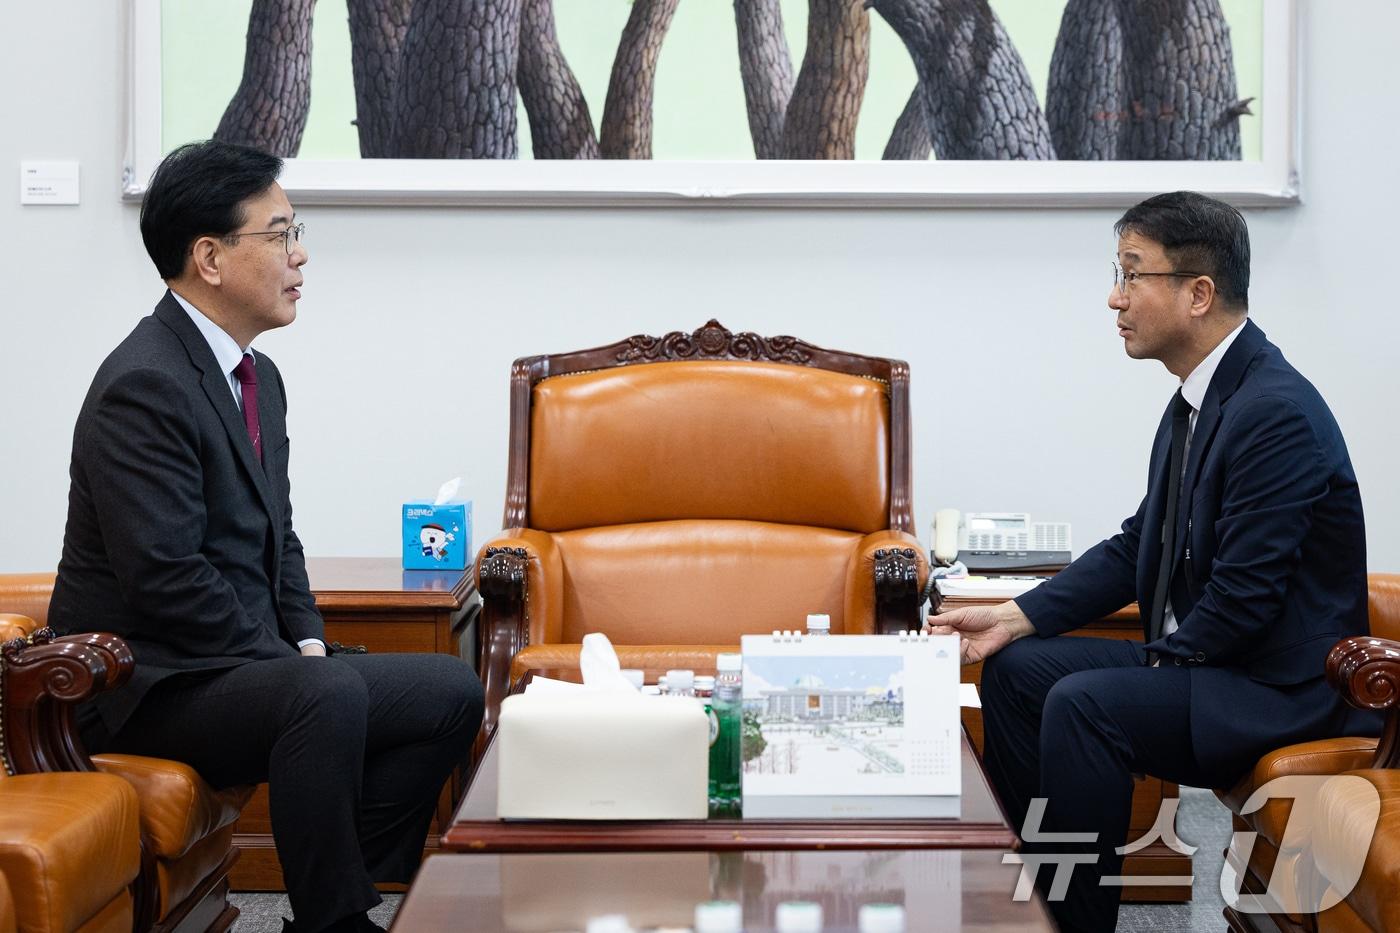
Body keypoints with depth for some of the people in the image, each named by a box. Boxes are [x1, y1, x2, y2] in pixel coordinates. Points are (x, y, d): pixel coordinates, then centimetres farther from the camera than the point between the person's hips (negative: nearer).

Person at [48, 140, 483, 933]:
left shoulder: (259, 377, 13)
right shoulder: (145, 385, -18)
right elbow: (164, 576, -25)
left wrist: (308, 642, 2)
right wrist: (294, 663, -19)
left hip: (238, 665, 10)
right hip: (147, 683, -10)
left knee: (451, 688, 3)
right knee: (329, 694, -35)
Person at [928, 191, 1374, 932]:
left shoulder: (1278, 412, -23)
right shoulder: (1199, 398, 7)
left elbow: (1244, 598, -25)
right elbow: (1137, 546, 12)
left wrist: (1161, 663, -11)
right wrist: (1015, 617, 4)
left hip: (1282, 683, -10)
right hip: (1199, 659, 10)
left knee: (1084, 703, -27)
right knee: (1013, 669, 4)